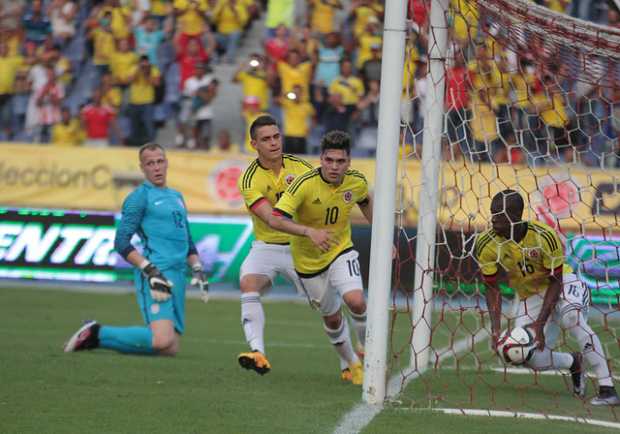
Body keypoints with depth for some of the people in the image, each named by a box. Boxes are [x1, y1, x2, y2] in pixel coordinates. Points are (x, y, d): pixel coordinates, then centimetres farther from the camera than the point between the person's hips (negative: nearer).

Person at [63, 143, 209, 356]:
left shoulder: (176, 197, 23)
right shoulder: (140, 197, -2)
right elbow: (121, 243, -9)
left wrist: (197, 270, 17)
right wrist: (150, 271, -17)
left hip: (177, 278, 8)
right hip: (154, 275, -8)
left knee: (170, 349, 1)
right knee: (162, 341, -26)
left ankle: (97, 337, 16)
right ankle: (97, 334, -7)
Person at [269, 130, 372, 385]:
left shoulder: (357, 182, -13)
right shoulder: (305, 184, -27)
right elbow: (275, 220, -33)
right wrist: (309, 232, -45)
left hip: (341, 251, 1)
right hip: (308, 260, -1)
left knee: (356, 301, -23)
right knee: (332, 317, 11)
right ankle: (352, 364, 36)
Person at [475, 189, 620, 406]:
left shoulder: (544, 237, -28)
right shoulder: (486, 245, -17)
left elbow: (555, 282, -20)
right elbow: (493, 289, -8)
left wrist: (540, 324, -28)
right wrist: (495, 330, -20)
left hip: (563, 283, -4)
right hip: (529, 296, 4)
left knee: (571, 316, -37)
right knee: (531, 358, -14)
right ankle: (574, 362, 20)